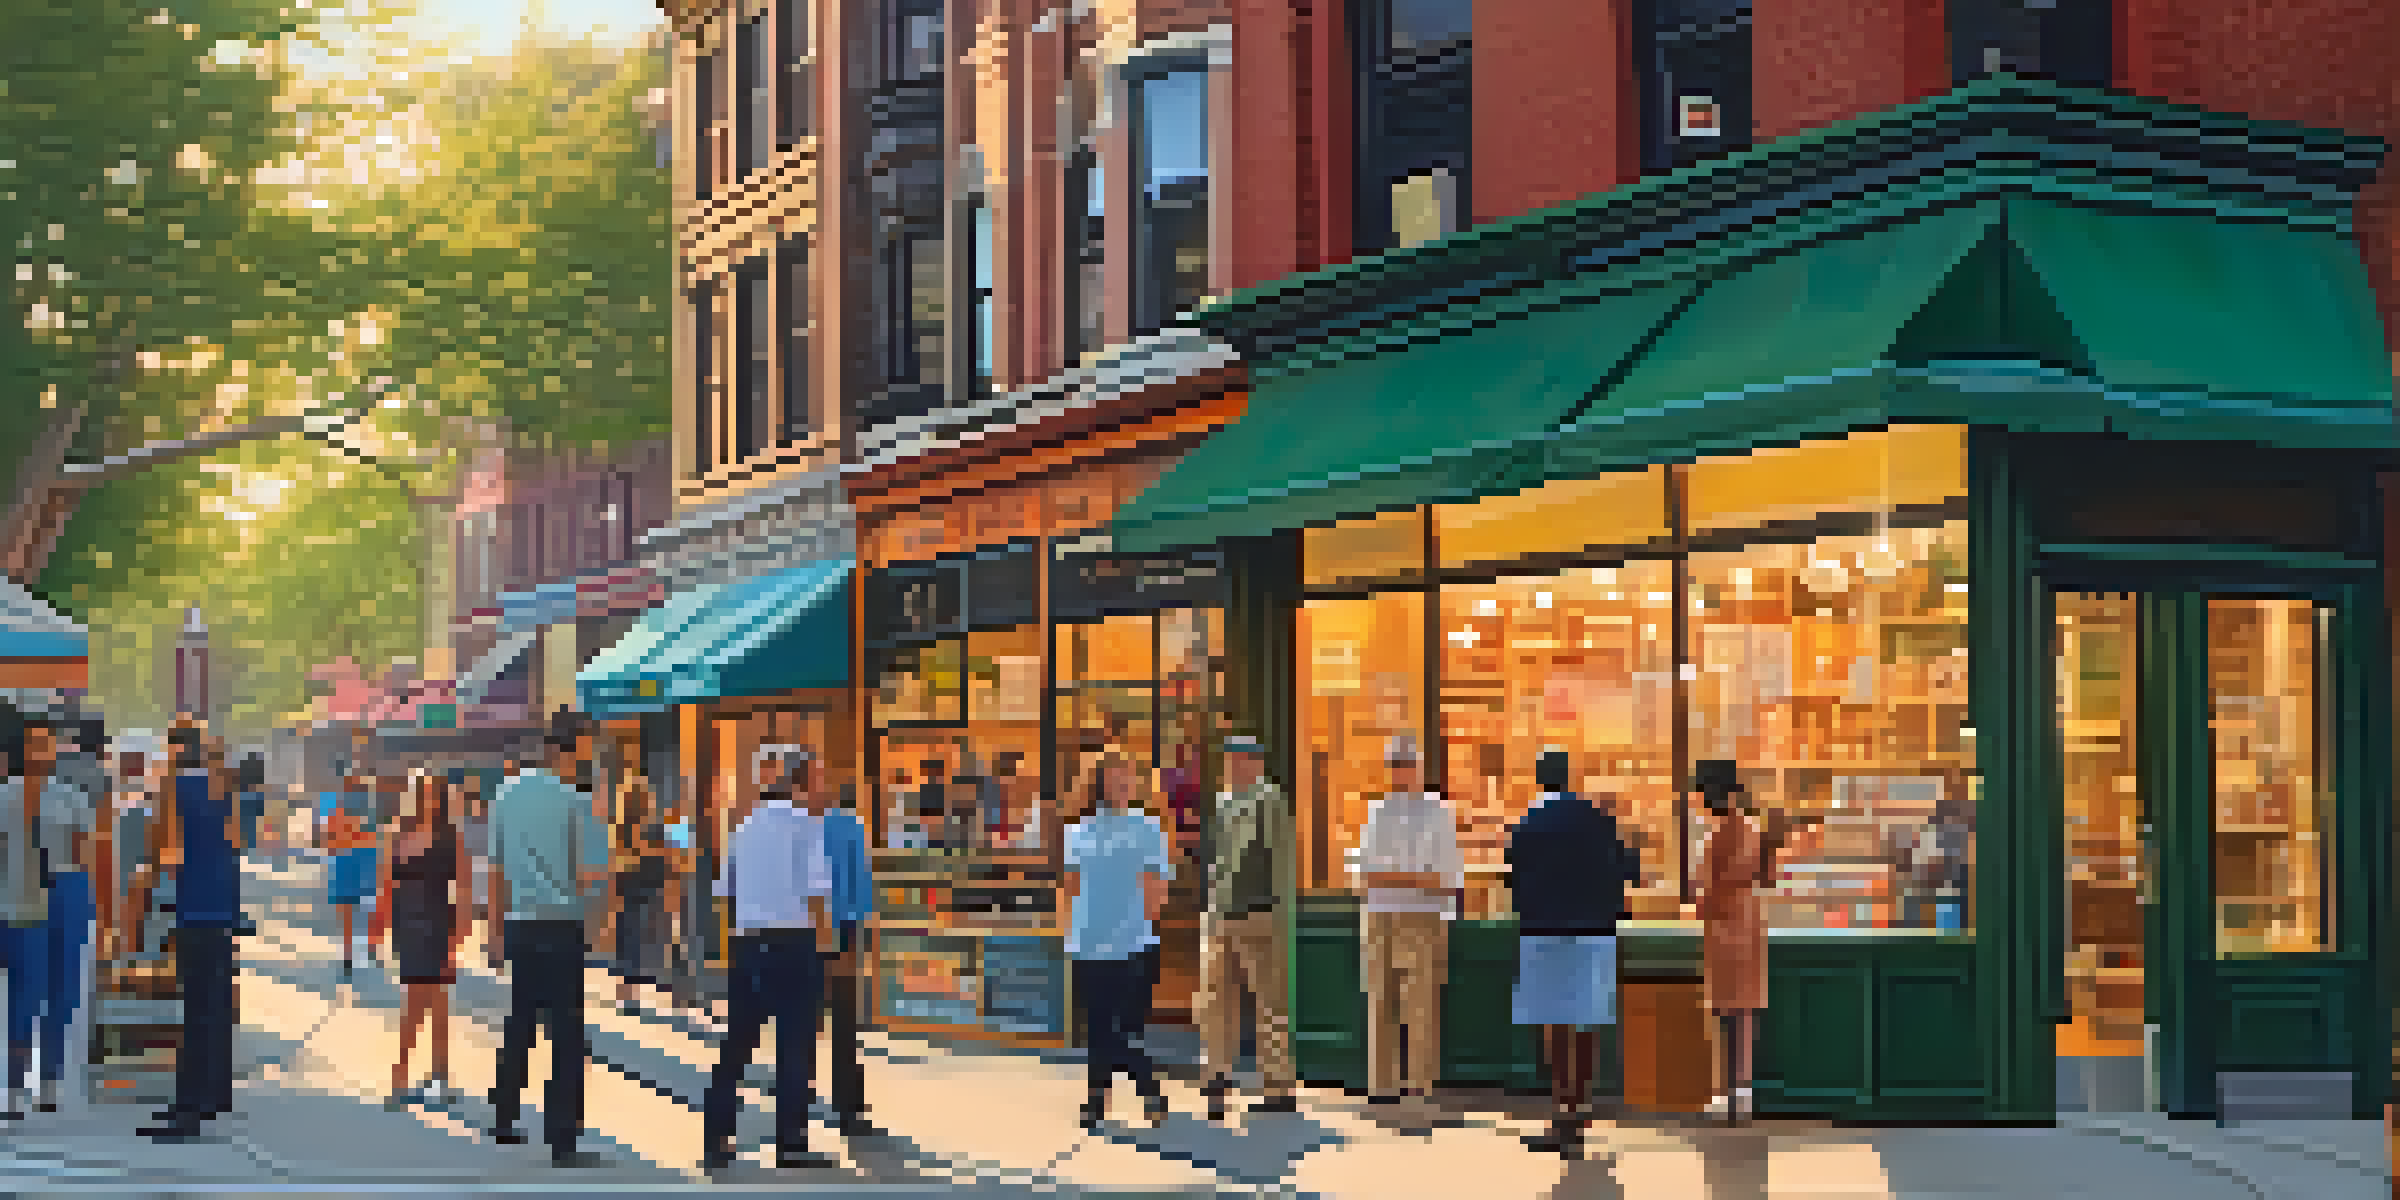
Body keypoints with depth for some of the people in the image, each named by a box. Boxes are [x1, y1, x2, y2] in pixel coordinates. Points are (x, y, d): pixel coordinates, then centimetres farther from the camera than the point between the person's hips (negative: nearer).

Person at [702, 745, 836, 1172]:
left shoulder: (747, 825, 12)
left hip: (748, 941, 6)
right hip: (794, 940, -6)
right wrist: (824, 933, -4)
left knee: (738, 1041, 10)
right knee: (795, 1045, 0)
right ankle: (790, 1145, 0)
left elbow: (725, 887, 15)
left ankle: (715, 1141, 10)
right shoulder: (808, 825, -7)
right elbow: (816, 890, -14)